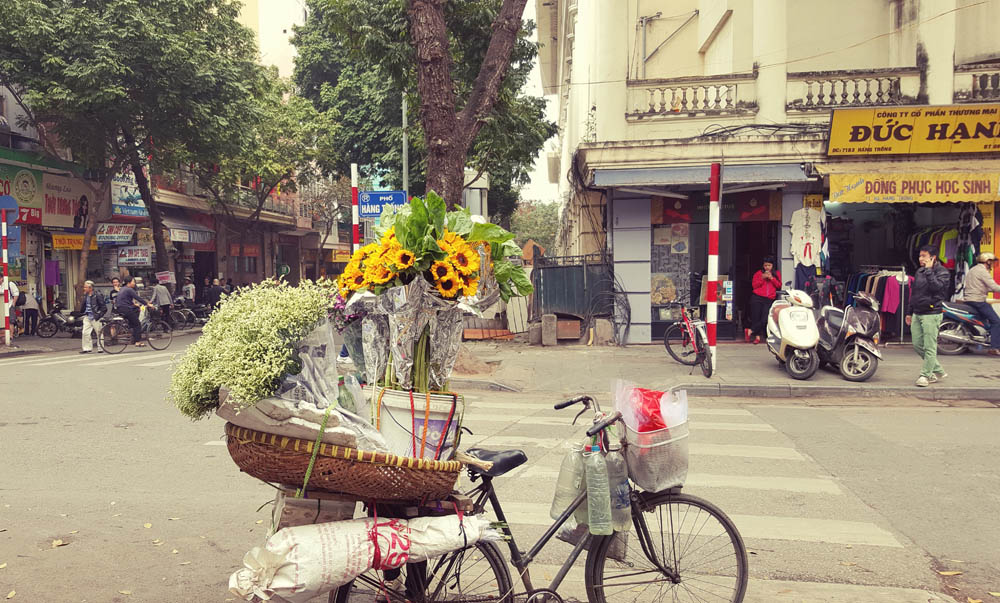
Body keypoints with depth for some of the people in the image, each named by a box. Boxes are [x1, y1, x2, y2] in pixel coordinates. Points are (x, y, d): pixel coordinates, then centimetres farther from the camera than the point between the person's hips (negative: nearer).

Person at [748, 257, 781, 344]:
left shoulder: (777, 274, 16)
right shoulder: (758, 273, 12)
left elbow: (779, 286, 8)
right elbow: (754, 285, 5)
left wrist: (772, 278, -5)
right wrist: (762, 278, -7)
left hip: (769, 300, 0)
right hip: (757, 298, 0)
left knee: (765, 318, -15)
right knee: (756, 317, -4)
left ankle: (751, 331, -5)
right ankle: (757, 336, 3)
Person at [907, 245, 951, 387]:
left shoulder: (942, 272, -5)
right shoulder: (919, 271, 16)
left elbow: (936, 286, -24)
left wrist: (929, 270, -16)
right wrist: (909, 312, 21)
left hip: (931, 314, -8)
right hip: (917, 314, 8)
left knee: (929, 347, -5)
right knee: (918, 345, 9)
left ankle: (925, 375, 2)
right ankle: (938, 371, 22)